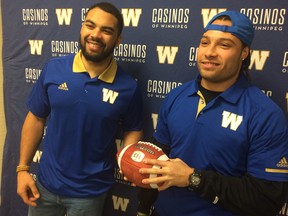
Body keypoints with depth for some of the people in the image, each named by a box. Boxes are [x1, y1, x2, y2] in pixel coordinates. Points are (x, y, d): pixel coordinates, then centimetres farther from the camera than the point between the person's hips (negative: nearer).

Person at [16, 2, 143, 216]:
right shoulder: (53, 69, -10)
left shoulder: (128, 86, -15)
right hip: (46, 183, 2)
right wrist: (23, 168, -1)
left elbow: (133, 130, 0)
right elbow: (36, 118, -1)